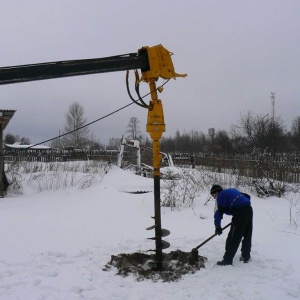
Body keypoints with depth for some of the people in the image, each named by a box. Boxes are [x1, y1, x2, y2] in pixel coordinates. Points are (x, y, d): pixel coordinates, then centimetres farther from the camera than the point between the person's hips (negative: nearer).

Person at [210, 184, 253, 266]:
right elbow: (247, 197, 28)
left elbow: (218, 212, -4)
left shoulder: (220, 196, 6)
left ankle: (227, 260, 1)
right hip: (249, 209, 8)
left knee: (233, 237, -3)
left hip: (240, 212, -8)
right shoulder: (232, 190, 29)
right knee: (247, 235, 19)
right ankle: (246, 256, 31)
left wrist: (218, 226, -1)